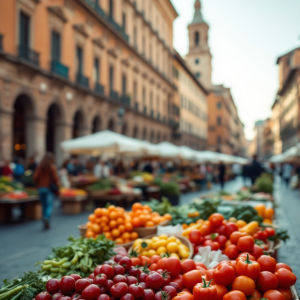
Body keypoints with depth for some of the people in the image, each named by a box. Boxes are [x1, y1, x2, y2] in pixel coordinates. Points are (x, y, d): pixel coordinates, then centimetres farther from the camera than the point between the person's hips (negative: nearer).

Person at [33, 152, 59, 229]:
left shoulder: (39, 167, 1)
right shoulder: (52, 167, -9)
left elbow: (35, 177, -1)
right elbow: (55, 178, -13)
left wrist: (39, 185, 12)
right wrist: (56, 186, 1)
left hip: (41, 188, 4)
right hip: (50, 188, -4)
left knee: (44, 206, 12)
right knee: (49, 205, -3)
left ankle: (46, 224, 16)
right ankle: (46, 217, -29)